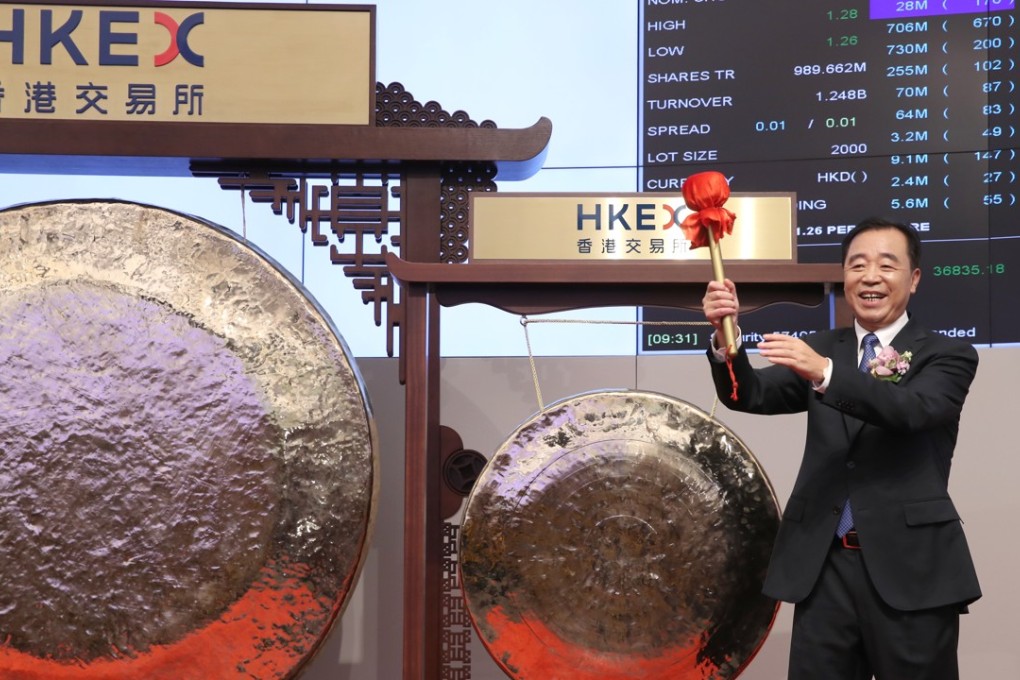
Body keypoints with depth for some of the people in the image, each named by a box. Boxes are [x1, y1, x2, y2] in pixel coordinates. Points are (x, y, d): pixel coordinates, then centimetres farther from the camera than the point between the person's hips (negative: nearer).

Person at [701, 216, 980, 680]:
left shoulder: (947, 356, 1)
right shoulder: (820, 350, 13)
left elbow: (913, 409, -20)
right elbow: (749, 396, -1)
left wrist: (826, 372, -32)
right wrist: (726, 336, -20)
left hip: (910, 567, -3)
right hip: (824, 564, 3)